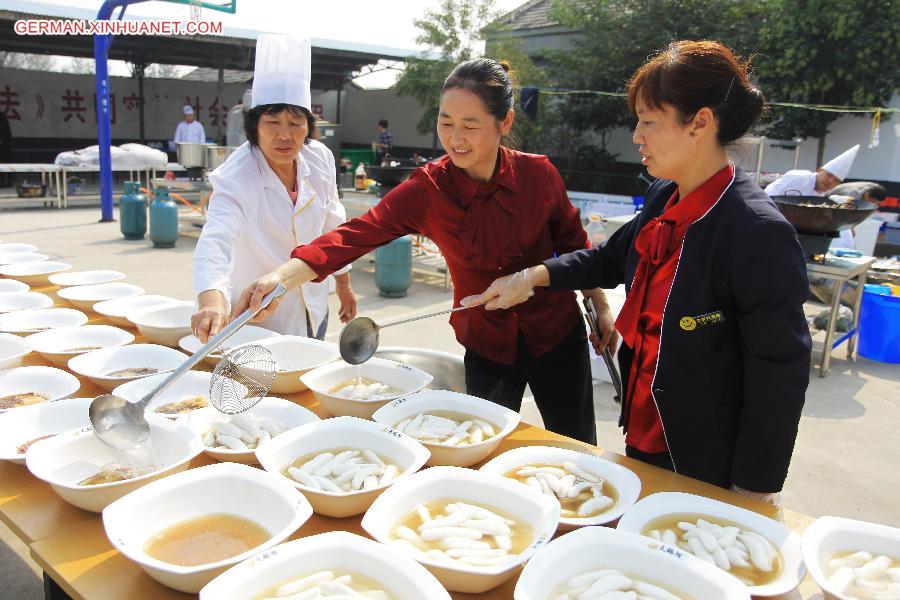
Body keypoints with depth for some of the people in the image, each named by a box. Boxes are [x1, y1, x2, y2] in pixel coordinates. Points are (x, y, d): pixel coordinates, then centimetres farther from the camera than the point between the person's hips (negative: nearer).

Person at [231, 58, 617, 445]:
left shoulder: (538, 173, -13)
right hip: (487, 345, -1)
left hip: (558, 336, 1)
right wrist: (282, 276, -42)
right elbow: (358, 235, -29)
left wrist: (600, 307, 7)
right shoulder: (427, 189, -17)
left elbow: (574, 244, 2)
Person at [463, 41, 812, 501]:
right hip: (641, 437, 7)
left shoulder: (759, 233, -24)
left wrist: (752, 495, -14)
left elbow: (779, 376, -20)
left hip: (706, 465, -7)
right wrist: (533, 277, 5)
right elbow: (613, 258, 17)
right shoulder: (662, 200, -2)